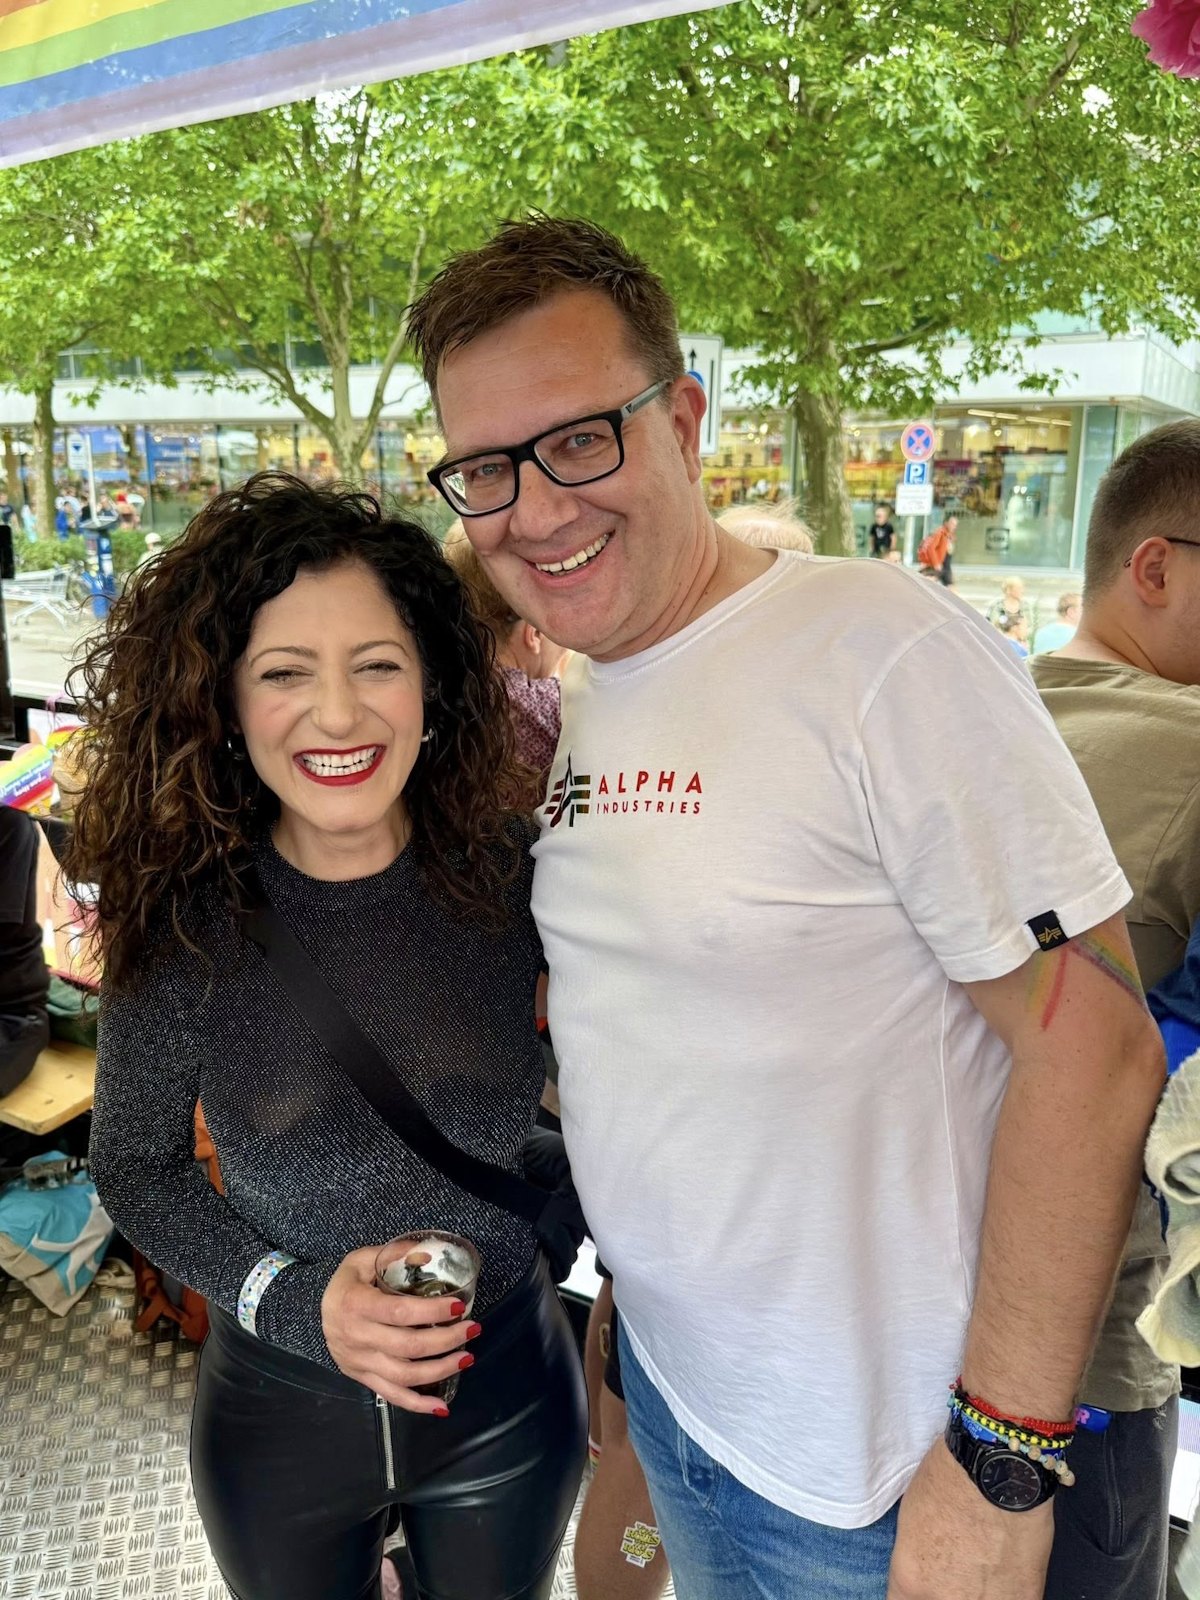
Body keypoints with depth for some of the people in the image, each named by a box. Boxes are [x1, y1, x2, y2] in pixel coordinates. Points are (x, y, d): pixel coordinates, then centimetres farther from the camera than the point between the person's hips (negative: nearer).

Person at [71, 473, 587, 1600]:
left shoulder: (509, 873, -18)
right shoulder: (183, 920, -18)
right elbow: (132, 1162, -6)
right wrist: (294, 1299, -18)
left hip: (507, 1401, 1)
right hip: (279, 1420, 0)